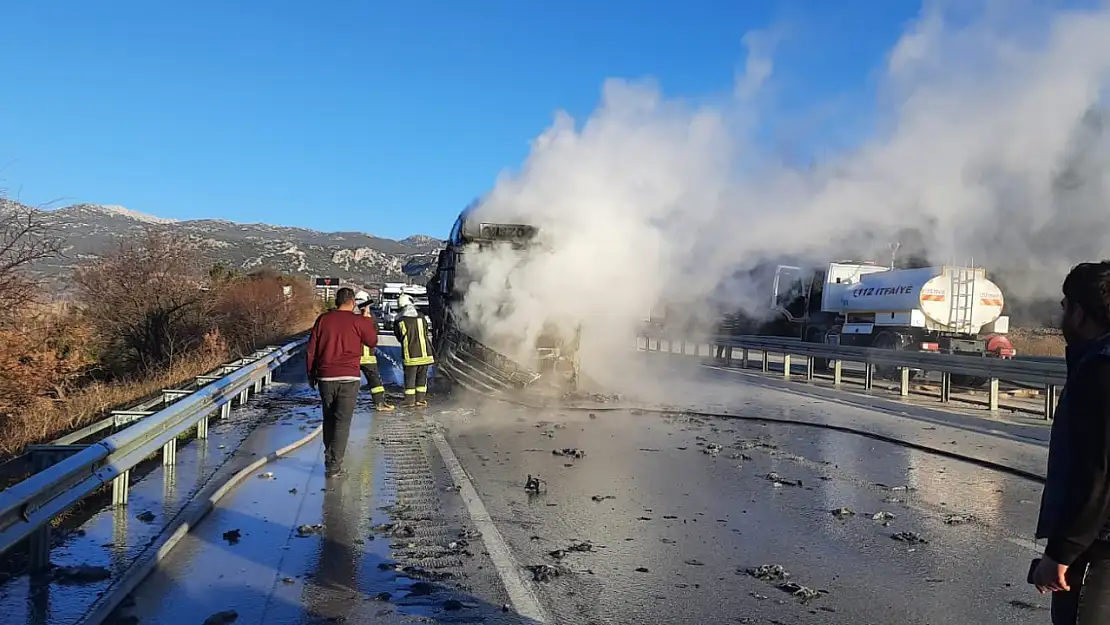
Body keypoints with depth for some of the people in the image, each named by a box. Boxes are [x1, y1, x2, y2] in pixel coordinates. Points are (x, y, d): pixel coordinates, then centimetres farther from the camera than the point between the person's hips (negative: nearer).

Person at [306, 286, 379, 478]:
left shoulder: (323, 319, 5)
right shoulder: (358, 321, -4)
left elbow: (310, 350, 8)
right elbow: (373, 342, 11)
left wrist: (311, 375, 18)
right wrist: (369, 321, 23)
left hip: (325, 377, 3)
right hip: (349, 378, -3)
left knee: (328, 419, 18)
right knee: (342, 422, 0)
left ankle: (329, 460, 24)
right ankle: (335, 466, -3)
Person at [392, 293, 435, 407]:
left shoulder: (398, 321, -5)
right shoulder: (421, 317, -1)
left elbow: (399, 338, 7)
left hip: (409, 355, -2)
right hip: (424, 353, 2)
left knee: (410, 377, 7)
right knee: (422, 377, 12)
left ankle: (410, 400, 8)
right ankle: (420, 398, 14)